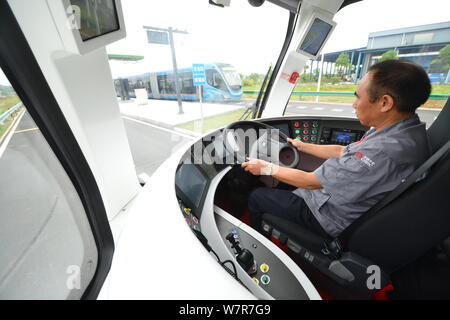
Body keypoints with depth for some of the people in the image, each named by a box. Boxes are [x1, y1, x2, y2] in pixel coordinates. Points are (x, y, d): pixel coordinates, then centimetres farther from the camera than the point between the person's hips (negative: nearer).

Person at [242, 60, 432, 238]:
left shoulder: (385, 152, -36)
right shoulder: (409, 129, -4)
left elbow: (312, 182, -28)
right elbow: (343, 152, 6)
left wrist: (266, 168, -16)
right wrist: (302, 146, 14)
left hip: (337, 219, -9)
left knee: (257, 197, -1)